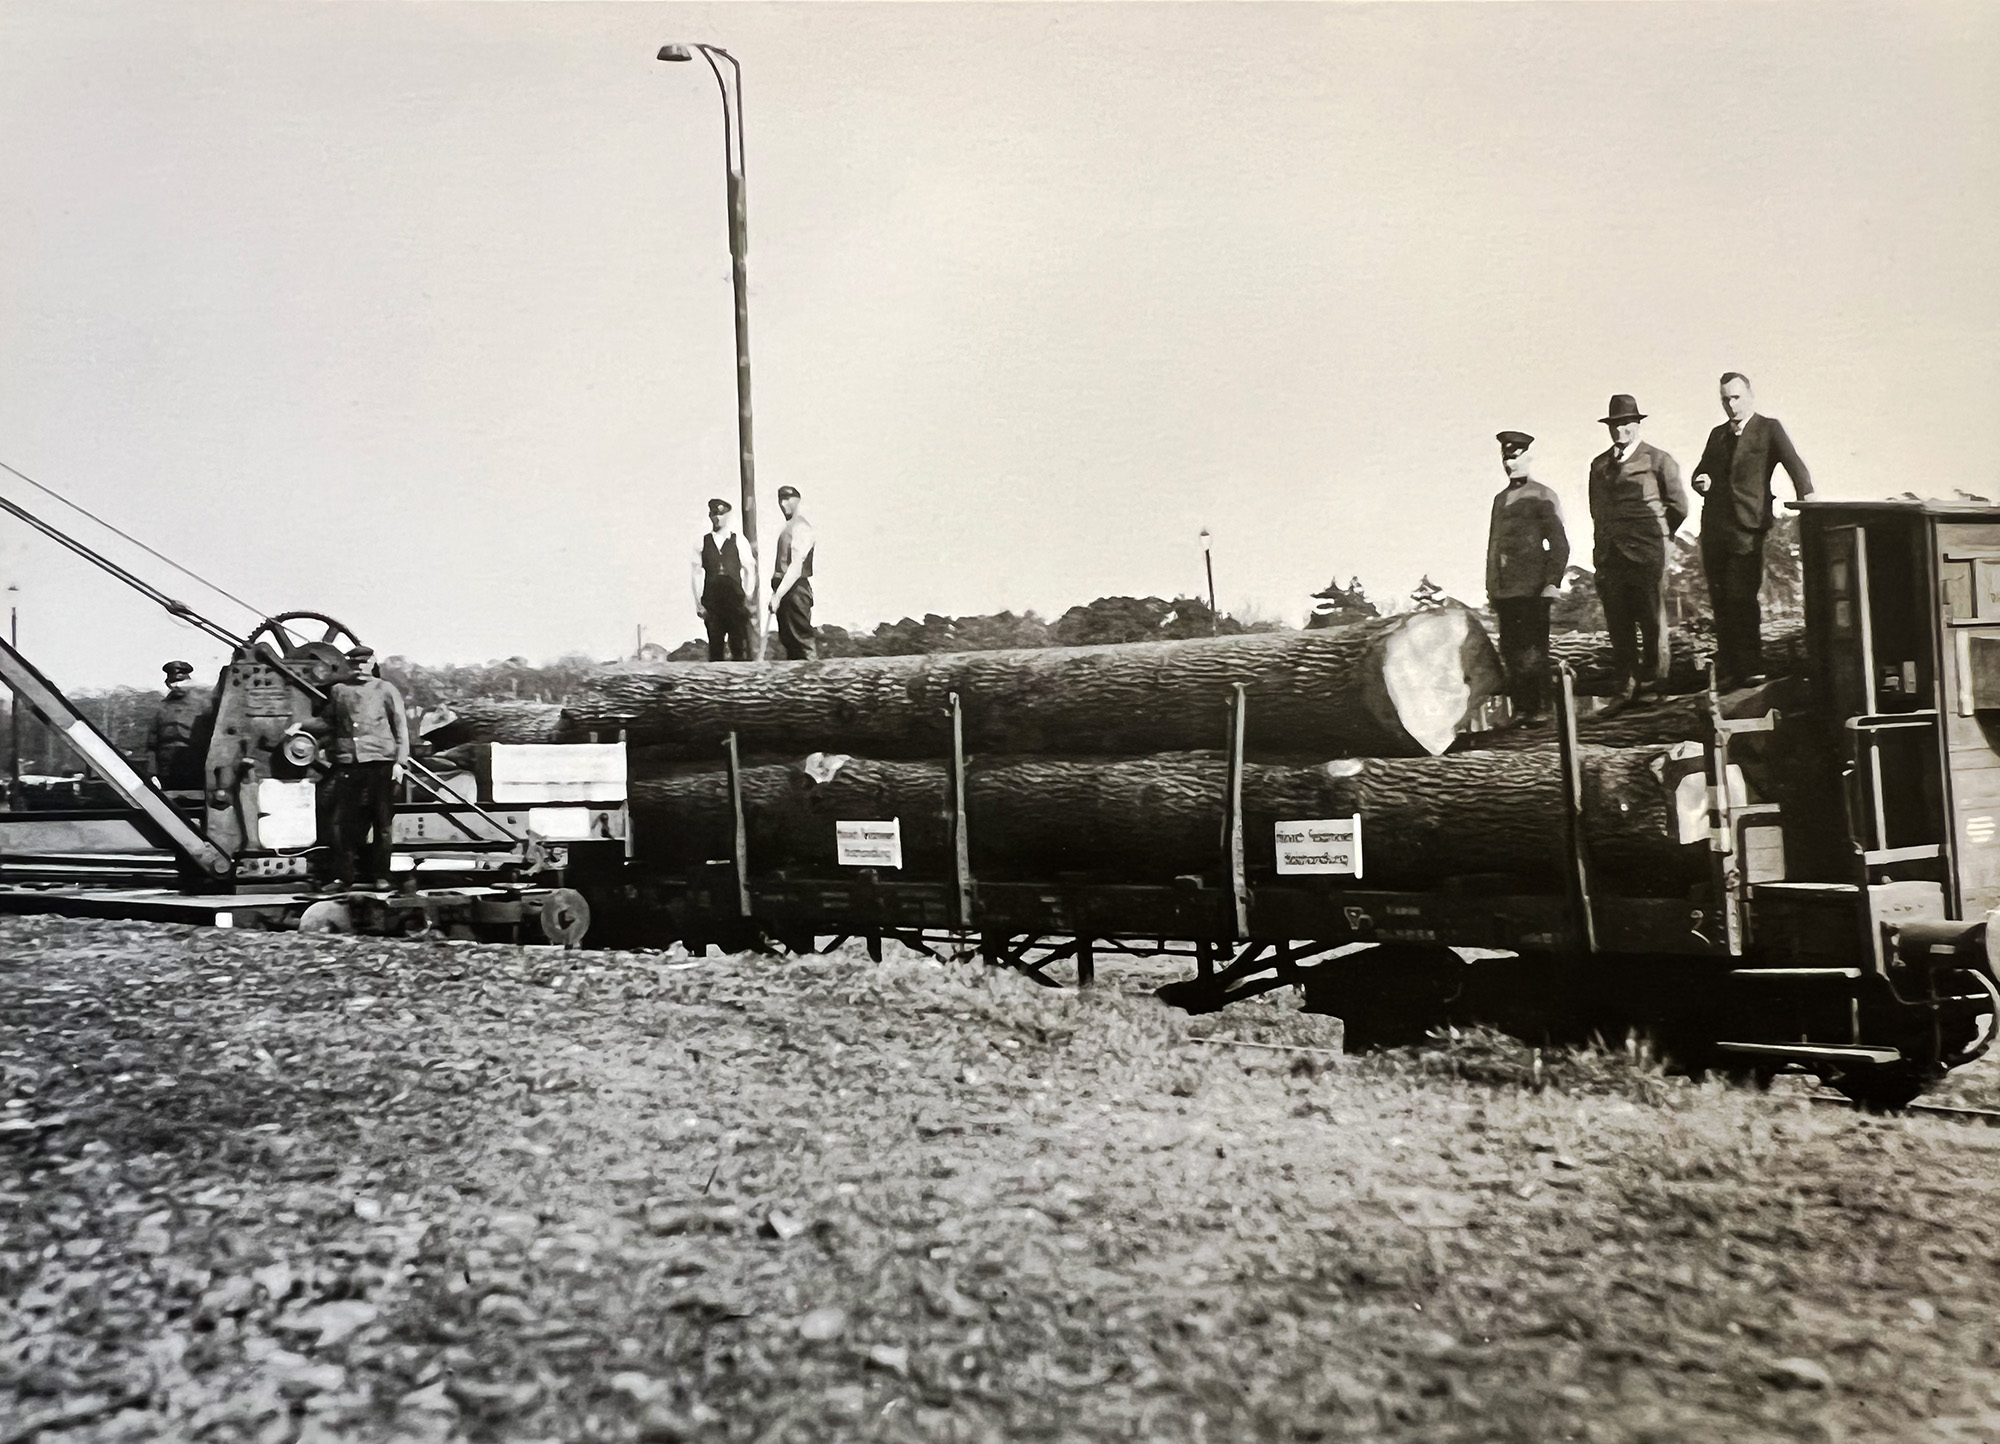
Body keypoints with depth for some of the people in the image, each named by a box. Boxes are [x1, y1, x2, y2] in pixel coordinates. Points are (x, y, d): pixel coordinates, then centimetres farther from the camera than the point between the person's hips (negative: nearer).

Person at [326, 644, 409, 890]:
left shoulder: (385, 690, 7)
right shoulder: (338, 690, 14)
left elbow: (401, 727, 4)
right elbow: (330, 725, 26)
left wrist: (400, 761, -2)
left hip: (380, 762, -2)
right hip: (347, 765, 2)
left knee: (382, 823, 0)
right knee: (343, 823, -1)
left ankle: (380, 876, 7)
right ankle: (343, 876, 7)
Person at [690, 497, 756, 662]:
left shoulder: (738, 541, 4)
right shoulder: (702, 542, 8)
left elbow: (750, 570, 6)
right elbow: (697, 573, 8)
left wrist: (748, 598, 0)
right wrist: (698, 602, 3)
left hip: (735, 598, -2)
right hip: (711, 601, 2)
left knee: (740, 646, -8)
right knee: (715, 647, 3)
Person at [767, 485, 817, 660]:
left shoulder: (801, 527, -8)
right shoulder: (786, 528, 17)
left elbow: (797, 566, -16)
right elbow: (780, 564, 15)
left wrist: (778, 594, -18)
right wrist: (776, 592, 6)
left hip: (795, 589, -9)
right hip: (782, 589, 9)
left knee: (801, 638, -8)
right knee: (786, 639, 10)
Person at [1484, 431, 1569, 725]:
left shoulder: (1543, 497, 1)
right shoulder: (1501, 499, 20)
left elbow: (1559, 544, -3)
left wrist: (1553, 582, -13)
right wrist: (1490, 586, 16)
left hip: (1533, 588, -6)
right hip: (1504, 590, 6)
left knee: (1532, 651, -6)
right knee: (1510, 651, 3)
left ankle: (1536, 709, -3)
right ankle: (1520, 708, 7)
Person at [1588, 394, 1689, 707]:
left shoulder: (1657, 460, 2)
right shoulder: (1599, 465, 16)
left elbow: (1678, 506, 6)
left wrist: (1655, 535, 11)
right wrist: (1602, 545, 14)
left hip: (1646, 552, -4)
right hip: (1609, 553, 4)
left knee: (1652, 620, -2)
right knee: (1617, 622, 2)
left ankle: (1652, 682, 5)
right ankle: (1625, 684, 6)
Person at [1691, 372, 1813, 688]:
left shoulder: (1769, 428, 2)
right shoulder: (1717, 434, 19)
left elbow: (1793, 463, -10)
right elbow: (1701, 472, 25)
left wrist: (1807, 497, -27)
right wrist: (1701, 481, -1)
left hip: (1747, 527, -5)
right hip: (1714, 528, 5)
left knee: (1742, 599, -12)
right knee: (1720, 601, 6)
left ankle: (1751, 669, -8)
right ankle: (1728, 669, 12)